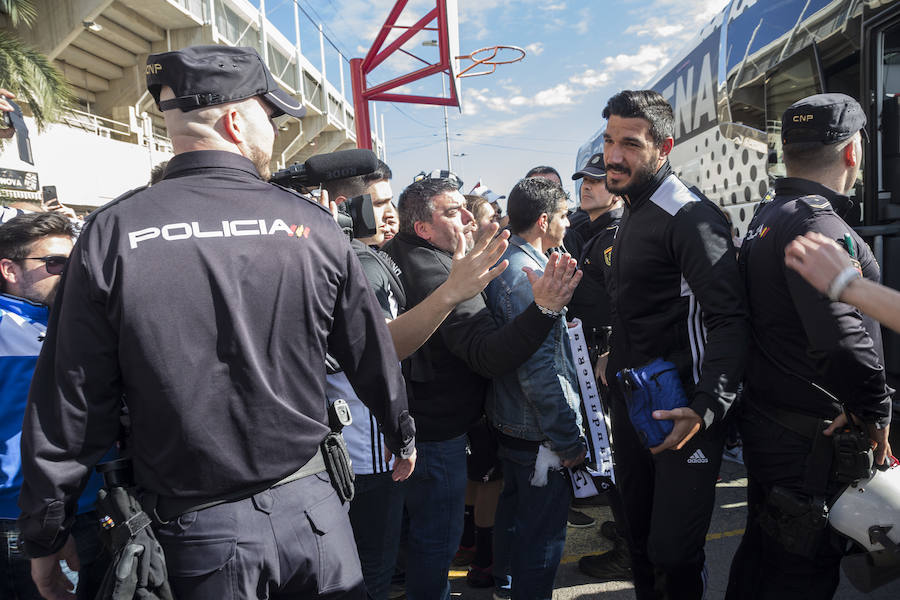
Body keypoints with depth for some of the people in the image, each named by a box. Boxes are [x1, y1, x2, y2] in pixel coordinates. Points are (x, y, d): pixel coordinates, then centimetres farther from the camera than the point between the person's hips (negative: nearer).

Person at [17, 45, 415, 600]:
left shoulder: (113, 234, -10)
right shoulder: (313, 225, -8)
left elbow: (70, 403, -6)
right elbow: (372, 352, 2)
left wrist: (47, 534, 8)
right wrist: (403, 434, 20)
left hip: (196, 529, 0)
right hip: (309, 505, 1)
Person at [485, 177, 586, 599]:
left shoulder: (505, 262, 8)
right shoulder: (527, 274, -23)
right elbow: (539, 368, -27)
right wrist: (568, 439, -22)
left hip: (509, 420, 11)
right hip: (538, 431, -11)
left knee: (515, 507, 27)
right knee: (543, 531, 5)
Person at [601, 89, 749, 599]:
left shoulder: (690, 216, -16)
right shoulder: (633, 214, 13)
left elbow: (730, 319, -23)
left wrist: (708, 408, -32)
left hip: (681, 413, -9)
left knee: (674, 553, -2)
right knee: (640, 538, 21)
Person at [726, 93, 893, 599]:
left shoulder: (766, 216, 10)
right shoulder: (817, 225, -22)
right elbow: (844, 342, -36)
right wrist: (877, 412, -19)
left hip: (765, 422, 9)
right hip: (810, 444, -9)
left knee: (761, 551, 24)